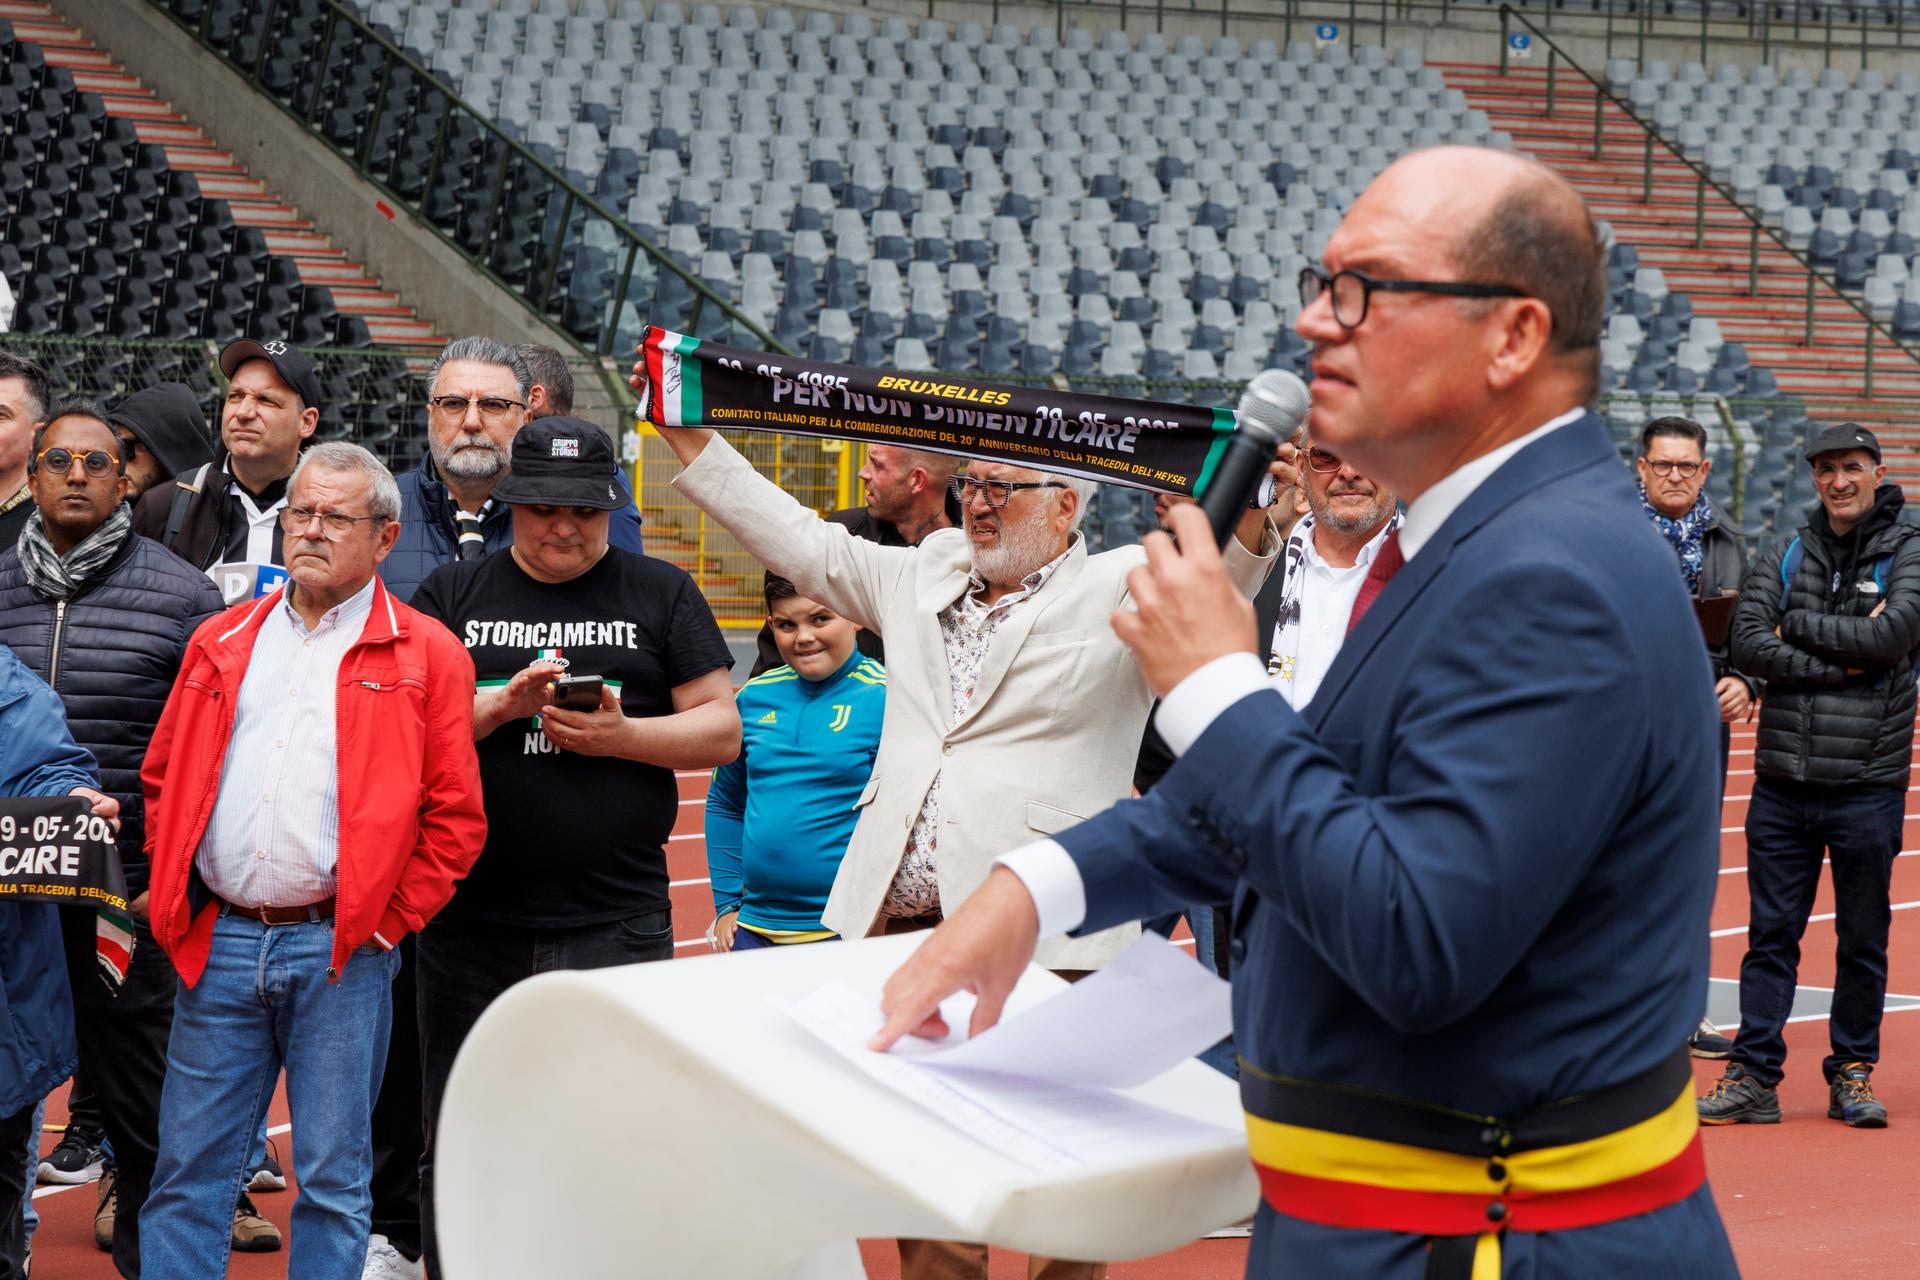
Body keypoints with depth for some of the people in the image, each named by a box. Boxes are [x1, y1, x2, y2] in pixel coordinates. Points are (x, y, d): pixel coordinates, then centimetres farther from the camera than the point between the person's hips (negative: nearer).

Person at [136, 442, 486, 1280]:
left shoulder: (424, 658, 1)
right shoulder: (221, 643, 14)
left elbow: (455, 817, -1)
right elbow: (163, 778, 18)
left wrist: (386, 922, -5)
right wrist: (171, 891, 8)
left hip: (338, 950, -3)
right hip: (219, 941, 4)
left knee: (333, 1177, 3)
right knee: (188, 1169, 6)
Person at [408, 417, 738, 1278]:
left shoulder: (662, 595, 9)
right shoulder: (453, 594, 10)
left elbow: (722, 729, 4)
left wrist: (623, 735, -12)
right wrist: (501, 705, -14)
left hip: (616, 924, -1)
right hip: (472, 924, 1)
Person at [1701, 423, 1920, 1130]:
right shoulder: (1785, 556, 10)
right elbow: (1747, 642, -3)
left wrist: (1799, 627, -8)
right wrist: (1839, 663, -12)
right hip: (1783, 780, 2)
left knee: (1863, 939, 7)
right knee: (1770, 933, 4)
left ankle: (1852, 1072, 18)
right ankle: (1754, 1076, 8)